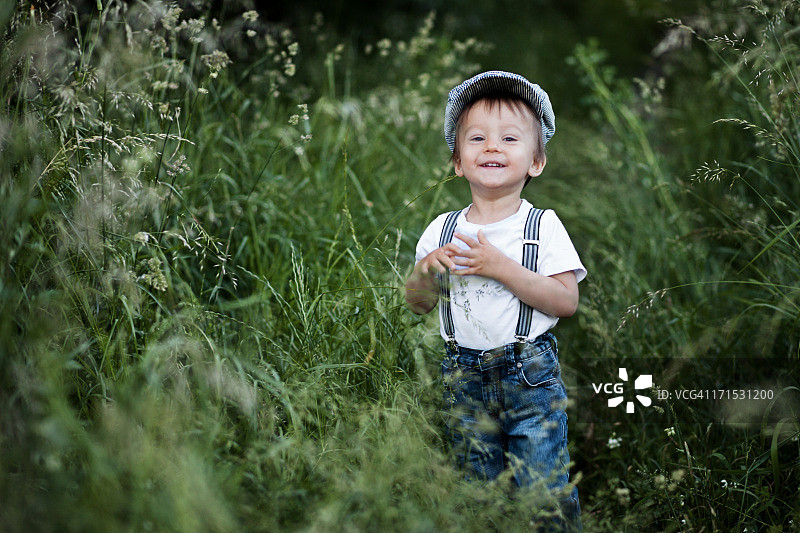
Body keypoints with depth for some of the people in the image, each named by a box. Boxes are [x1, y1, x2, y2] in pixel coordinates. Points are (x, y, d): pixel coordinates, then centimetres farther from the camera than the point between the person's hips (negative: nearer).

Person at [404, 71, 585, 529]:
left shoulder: (543, 226, -5)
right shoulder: (442, 229, 4)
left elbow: (566, 302, -14)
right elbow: (418, 305, 10)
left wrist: (501, 267, -22)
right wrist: (426, 270, -12)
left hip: (531, 377, -3)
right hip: (465, 379, 3)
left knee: (544, 491, -3)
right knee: (481, 489, 14)